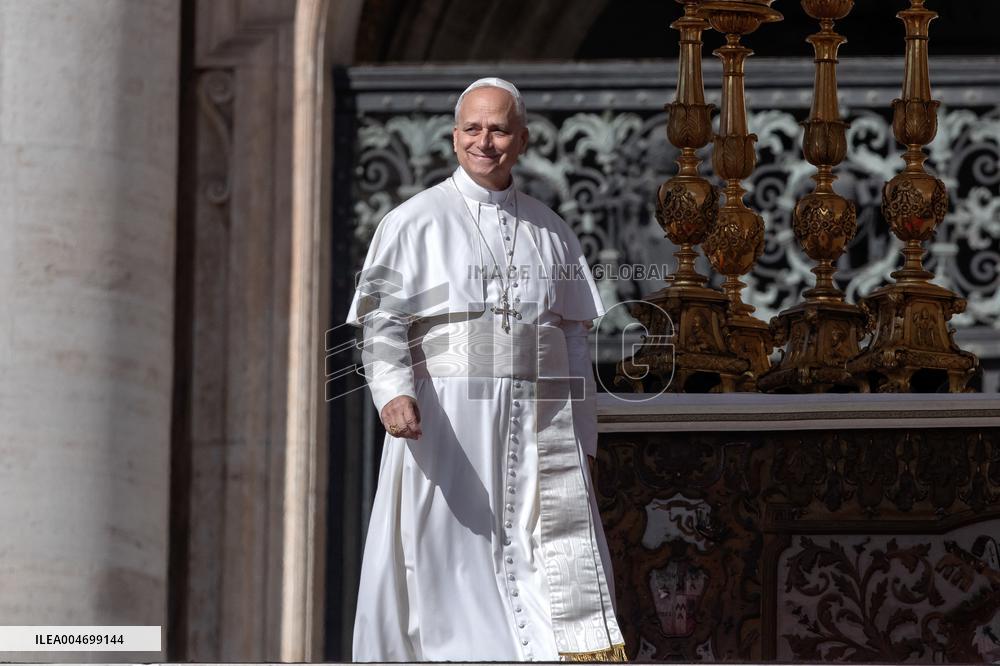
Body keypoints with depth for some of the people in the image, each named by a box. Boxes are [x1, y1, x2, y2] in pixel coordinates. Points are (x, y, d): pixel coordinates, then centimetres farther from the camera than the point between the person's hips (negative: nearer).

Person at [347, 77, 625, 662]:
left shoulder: (551, 231, 15)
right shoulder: (416, 223, 4)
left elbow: (573, 338, 16)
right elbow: (382, 320, -6)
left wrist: (582, 444, 10)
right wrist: (393, 391, -25)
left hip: (537, 432, 3)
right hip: (445, 426, -3)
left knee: (564, 574, -7)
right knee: (451, 571, -3)